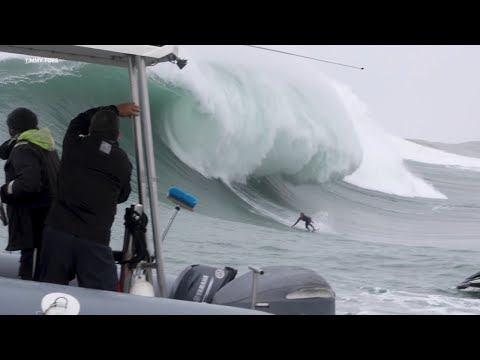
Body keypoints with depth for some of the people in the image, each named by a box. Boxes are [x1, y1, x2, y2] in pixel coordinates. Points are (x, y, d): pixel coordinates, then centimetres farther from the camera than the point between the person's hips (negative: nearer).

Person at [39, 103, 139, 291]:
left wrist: (115, 110, 33)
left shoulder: (74, 144, 5)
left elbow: (79, 121, 27)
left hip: (57, 231, 3)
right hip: (94, 240, -2)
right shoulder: (123, 162, 2)